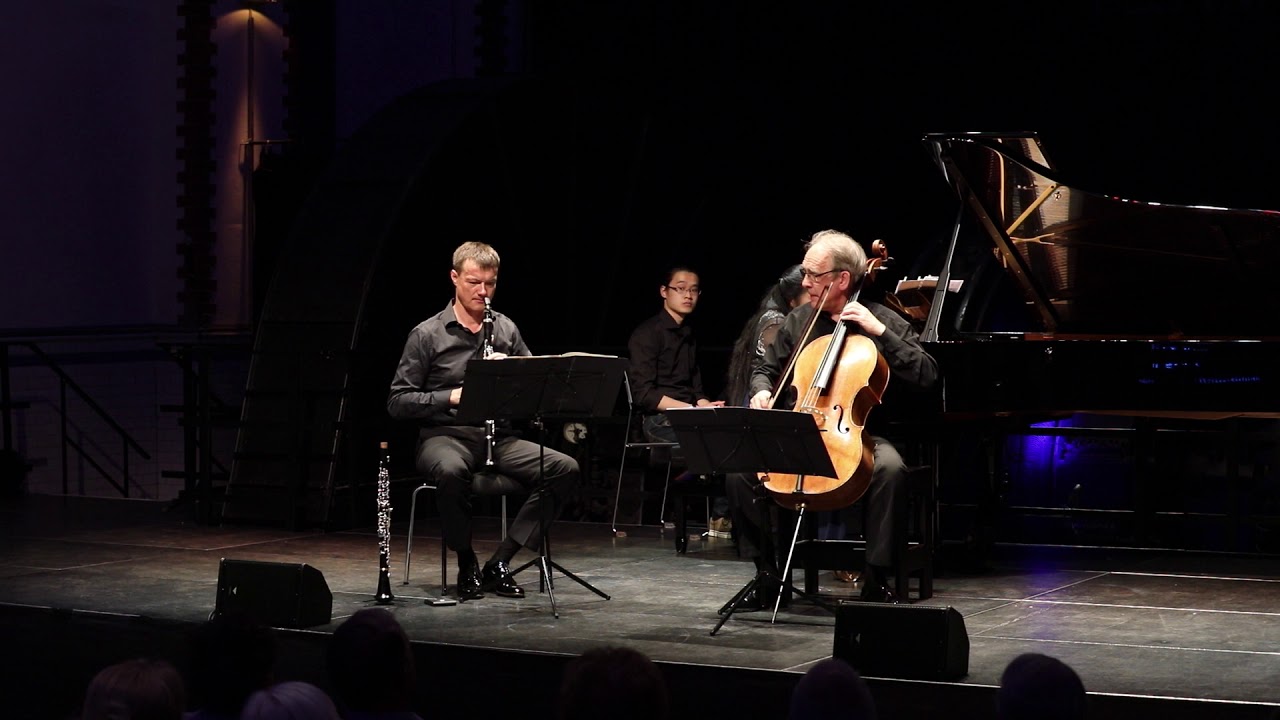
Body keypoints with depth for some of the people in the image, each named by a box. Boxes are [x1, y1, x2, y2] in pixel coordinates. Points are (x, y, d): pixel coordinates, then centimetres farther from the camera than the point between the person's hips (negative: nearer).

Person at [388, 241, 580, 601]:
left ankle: (500, 562, -15)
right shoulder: (427, 335, 2)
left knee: (565, 467, -21)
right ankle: (467, 565, -15)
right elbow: (397, 402, -1)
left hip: (498, 435, 4)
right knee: (451, 471, -41)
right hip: (446, 434, -4)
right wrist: (451, 397, -16)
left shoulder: (506, 330, 14)